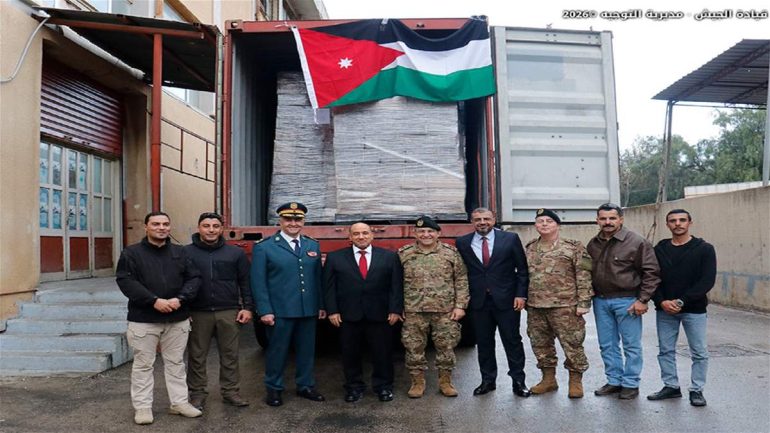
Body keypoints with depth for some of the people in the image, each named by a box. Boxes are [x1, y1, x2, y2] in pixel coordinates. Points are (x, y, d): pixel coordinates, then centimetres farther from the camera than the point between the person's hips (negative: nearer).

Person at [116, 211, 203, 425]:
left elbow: (194, 278, 4)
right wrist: (154, 300, -20)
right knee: (143, 364, 6)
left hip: (177, 319, 3)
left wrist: (180, 299, -14)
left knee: (176, 363, 12)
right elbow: (126, 281, -12)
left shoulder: (181, 252, 9)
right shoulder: (131, 253, -1)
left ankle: (179, 402, 22)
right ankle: (142, 406, 17)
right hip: (143, 319, -3)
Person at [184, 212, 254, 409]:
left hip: (229, 313, 1)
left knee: (230, 355, 7)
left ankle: (230, 391, 20)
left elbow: (245, 282, 7)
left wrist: (247, 307, 1)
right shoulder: (186, 252, 3)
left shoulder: (236, 253, 7)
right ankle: (197, 393, 21)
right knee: (197, 356, 7)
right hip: (198, 313, -1)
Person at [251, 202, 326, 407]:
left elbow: (318, 278, 11)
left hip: (308, 310, 4)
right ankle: (274, 388, 24)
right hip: (279, 311, -4)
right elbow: (258, 281, -7)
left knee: (307, 350, 12)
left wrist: (321, 305, 8)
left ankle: (305, 386, 28)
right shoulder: (263, 247, -4)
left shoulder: (313, 245, 9)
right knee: (277, 350, 8)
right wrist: (264, 311, -12)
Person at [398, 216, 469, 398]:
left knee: (446, 347, 7)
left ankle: (445, 382, 24)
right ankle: (417, 382, 22)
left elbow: (461, 280, 2)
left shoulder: (451, 253, 2)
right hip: (413, 311, 0)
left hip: (445, 311, 0)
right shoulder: (403, 254, 2)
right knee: (414, 348, 6)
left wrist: (460, 305, -4)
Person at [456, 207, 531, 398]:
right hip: (478, 301, 2)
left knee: (512, 341, 6)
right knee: (484, 343, 10)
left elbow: (522, 269, 0)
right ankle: (488, 380, 24)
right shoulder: (462, 243, 2)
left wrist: (521, 294, -6)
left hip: (506, 300, -2)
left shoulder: (510, 238, -2)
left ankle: (518, 381, 18)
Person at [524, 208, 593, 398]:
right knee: (540, 344, 12)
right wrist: (524, 298, 14)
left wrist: (583, 302, -13)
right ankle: (548, 379, 27)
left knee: (572, 344, 1)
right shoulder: (530, 248, 12)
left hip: (565, 306, -5)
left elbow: (583, 276, -7)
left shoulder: (573, 247, -4)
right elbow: (524, 274, 18)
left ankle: (576, 381, 18)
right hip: (535, 306, 5)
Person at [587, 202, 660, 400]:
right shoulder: (593, 244, 7)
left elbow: (651, 272, -10)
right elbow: (587, 271, 20)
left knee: (631, 345, 5)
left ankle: (630, 384, 18)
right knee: (607, 345, 13)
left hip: (626, 301, -5)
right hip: (601, 301, 6)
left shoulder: (636, 242, -10)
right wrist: (590, 292, 11)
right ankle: (614, 381, 26)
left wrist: (642, 300, -13)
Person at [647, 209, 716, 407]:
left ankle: (696, 390, 18)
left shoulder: (704, 249, -4)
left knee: (699, 352, 3)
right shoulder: (659, 249, 5)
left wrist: (681, 301, -18)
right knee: (666, 350, 10)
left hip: (694, 310, -3)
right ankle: (671, 386, 24)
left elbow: (707, 281, -12)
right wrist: (661, 301, -14)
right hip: (664, 309, 3)